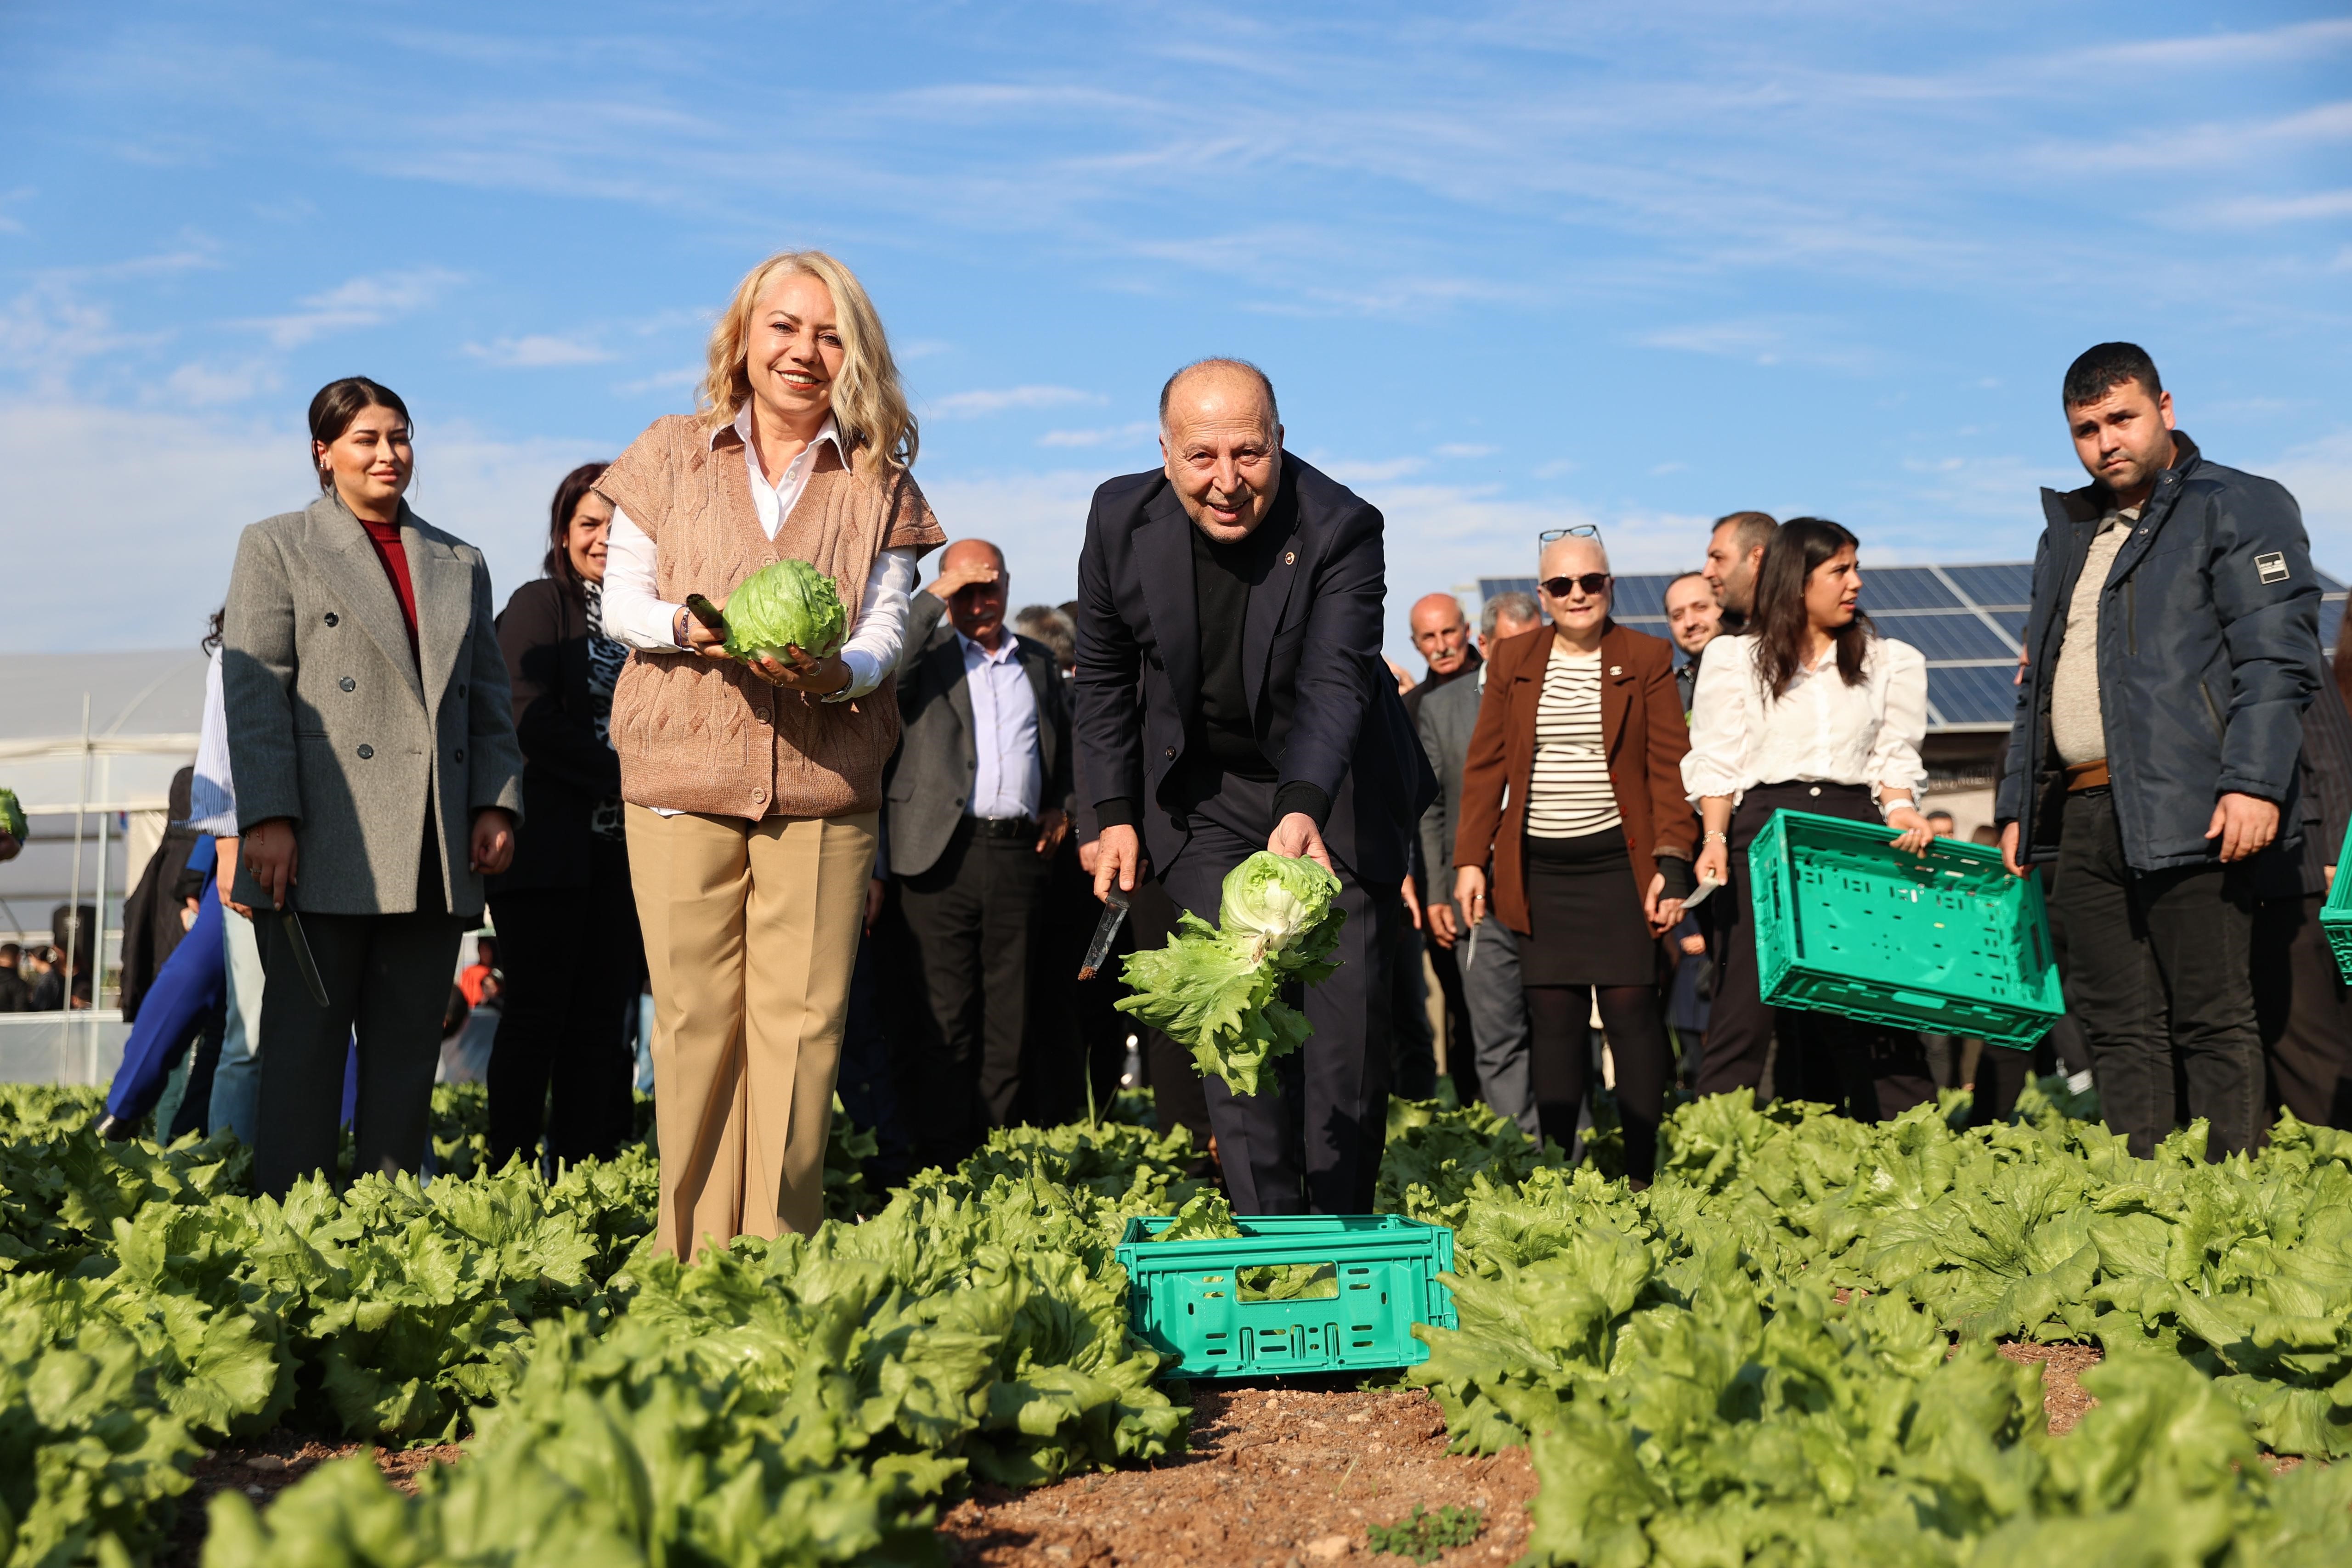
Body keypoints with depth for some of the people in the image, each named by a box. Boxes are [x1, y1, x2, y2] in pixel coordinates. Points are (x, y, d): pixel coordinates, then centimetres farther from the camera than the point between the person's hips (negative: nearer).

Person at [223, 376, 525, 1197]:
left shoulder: (461, 564, 21)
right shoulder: (277, 546, 9)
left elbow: (488, 696, 18)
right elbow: (254, 690, -1)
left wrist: (497, 801, 4)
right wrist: (267, 817, -11)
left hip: (432, 854, 4)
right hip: (327, 846, -4)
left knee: (409, 1046, 6)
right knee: (306, 1041, -2)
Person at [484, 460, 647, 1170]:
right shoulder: (539, 605, 0)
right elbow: (529, 720, -11)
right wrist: (623, 778, -13)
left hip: (620, 845, 5)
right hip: (550, 842, -5)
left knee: (602, 1013, 5)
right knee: (537, 1011, -2)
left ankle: (582, 1169, 10)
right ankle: (511, 1171, 5)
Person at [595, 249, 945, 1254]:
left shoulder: (879, 482, 11)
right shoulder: (670, 455, 11)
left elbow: (886, 635, 5)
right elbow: (620, 603, 9)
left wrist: (834, 670, -18)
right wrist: (690, 628, -13)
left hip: (824, 784, 0)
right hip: (682, 774, 0)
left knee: (801, 1020, -4)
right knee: (694, 1015, -1)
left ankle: (777, 1256, 5)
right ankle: (694, 1259, 9)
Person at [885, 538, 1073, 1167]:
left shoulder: (1039, 660, 18)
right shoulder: (927, 650, 7)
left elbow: (1067, 741, 29)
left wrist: (1062, 804, 14)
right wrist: (933, 595, -11)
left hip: (1021, 851, 3)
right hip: (946, 850, -3)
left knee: (1013, 1013, 6)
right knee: (948, 1014, -1)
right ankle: (942, 1163, 4)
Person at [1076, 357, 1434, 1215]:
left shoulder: (1341, 527, -23)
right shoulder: (1122, 518, -12)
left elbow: (1336, 682, -33)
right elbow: (1103, 675, 2)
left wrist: (1303, 810, -50)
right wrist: (1115, 812, -1)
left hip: (1337, 793, -1)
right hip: (1208, 795, 2)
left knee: (1349, 1007, -1)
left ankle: (1342, 1228, 15)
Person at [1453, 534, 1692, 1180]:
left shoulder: (1646, 659, 3)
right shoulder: (1514, 659, 10)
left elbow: (1670, 766, 0)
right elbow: (1485, 765, 11)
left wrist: (1673, 863, -8)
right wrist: (1471, 859, 4)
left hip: (1619, 860, -2)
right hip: (1538, 866, 2)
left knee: (1630, 1004, -3)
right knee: (1552, 1014, 3)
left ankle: (1643, 1172, 5)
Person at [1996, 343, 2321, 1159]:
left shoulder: (2238, 508, 2)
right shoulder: (2070, 532, 23)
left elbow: (2278, 657, -8)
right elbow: (2037, 680, 25)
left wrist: (2255, 783, -19)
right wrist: (2017, 805, 19)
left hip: (2187, 811, -7)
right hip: (2082, 816, 7)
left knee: (2213, 1023, -4)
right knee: (2117, 1026, 7)